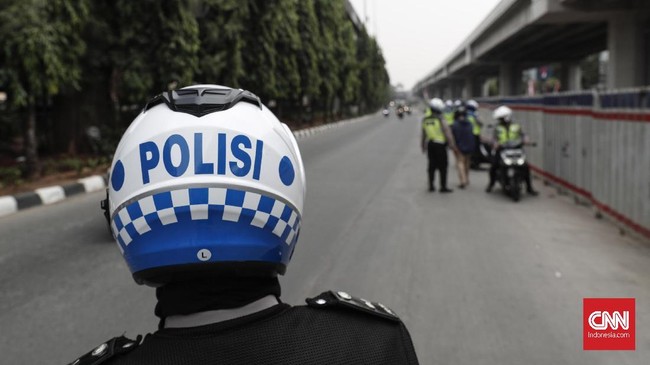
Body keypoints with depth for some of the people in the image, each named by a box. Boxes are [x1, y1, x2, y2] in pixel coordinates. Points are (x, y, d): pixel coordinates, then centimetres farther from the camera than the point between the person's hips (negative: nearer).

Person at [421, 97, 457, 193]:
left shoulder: (425, 120, 5)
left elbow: (423, 134, 13)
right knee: (442, 166, 1)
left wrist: (423, 145, 22)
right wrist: (452, 144, -5)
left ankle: (431, 186, 17)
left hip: (430, 144, 6)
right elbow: (447, 132, -12)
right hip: (440, 145, -6)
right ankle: (443, 186, 3)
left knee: (432, 165, 13)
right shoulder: (440, 120, -13)